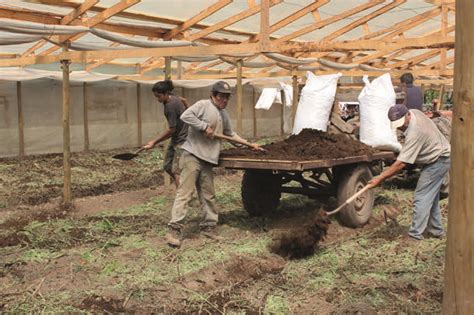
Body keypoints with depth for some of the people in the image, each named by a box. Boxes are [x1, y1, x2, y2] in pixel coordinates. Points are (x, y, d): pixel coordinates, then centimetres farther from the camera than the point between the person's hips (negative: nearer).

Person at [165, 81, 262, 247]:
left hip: (208, 160, 8)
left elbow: (231, 134, 30)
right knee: (185, 192, -10)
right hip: (193, 156, -8)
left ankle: (209, 227, 21)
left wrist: (249, 144, 27)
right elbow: (185, 116, -18)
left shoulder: (224, 114, 20)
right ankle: (174, 229, -9)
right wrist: (204, 126, -17)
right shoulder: (203, 105, -5)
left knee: (208, 195, 11)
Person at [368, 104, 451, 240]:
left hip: (438, 161, -10)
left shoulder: (414, 133, -33)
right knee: (431, 196, 18)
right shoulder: (414, 112, -6)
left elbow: (401, 164, -32)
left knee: (421, 198, -10)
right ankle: (436, 230, 29)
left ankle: (415, 234, -7)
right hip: (439, 155, 10)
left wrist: (380, 178, -29)